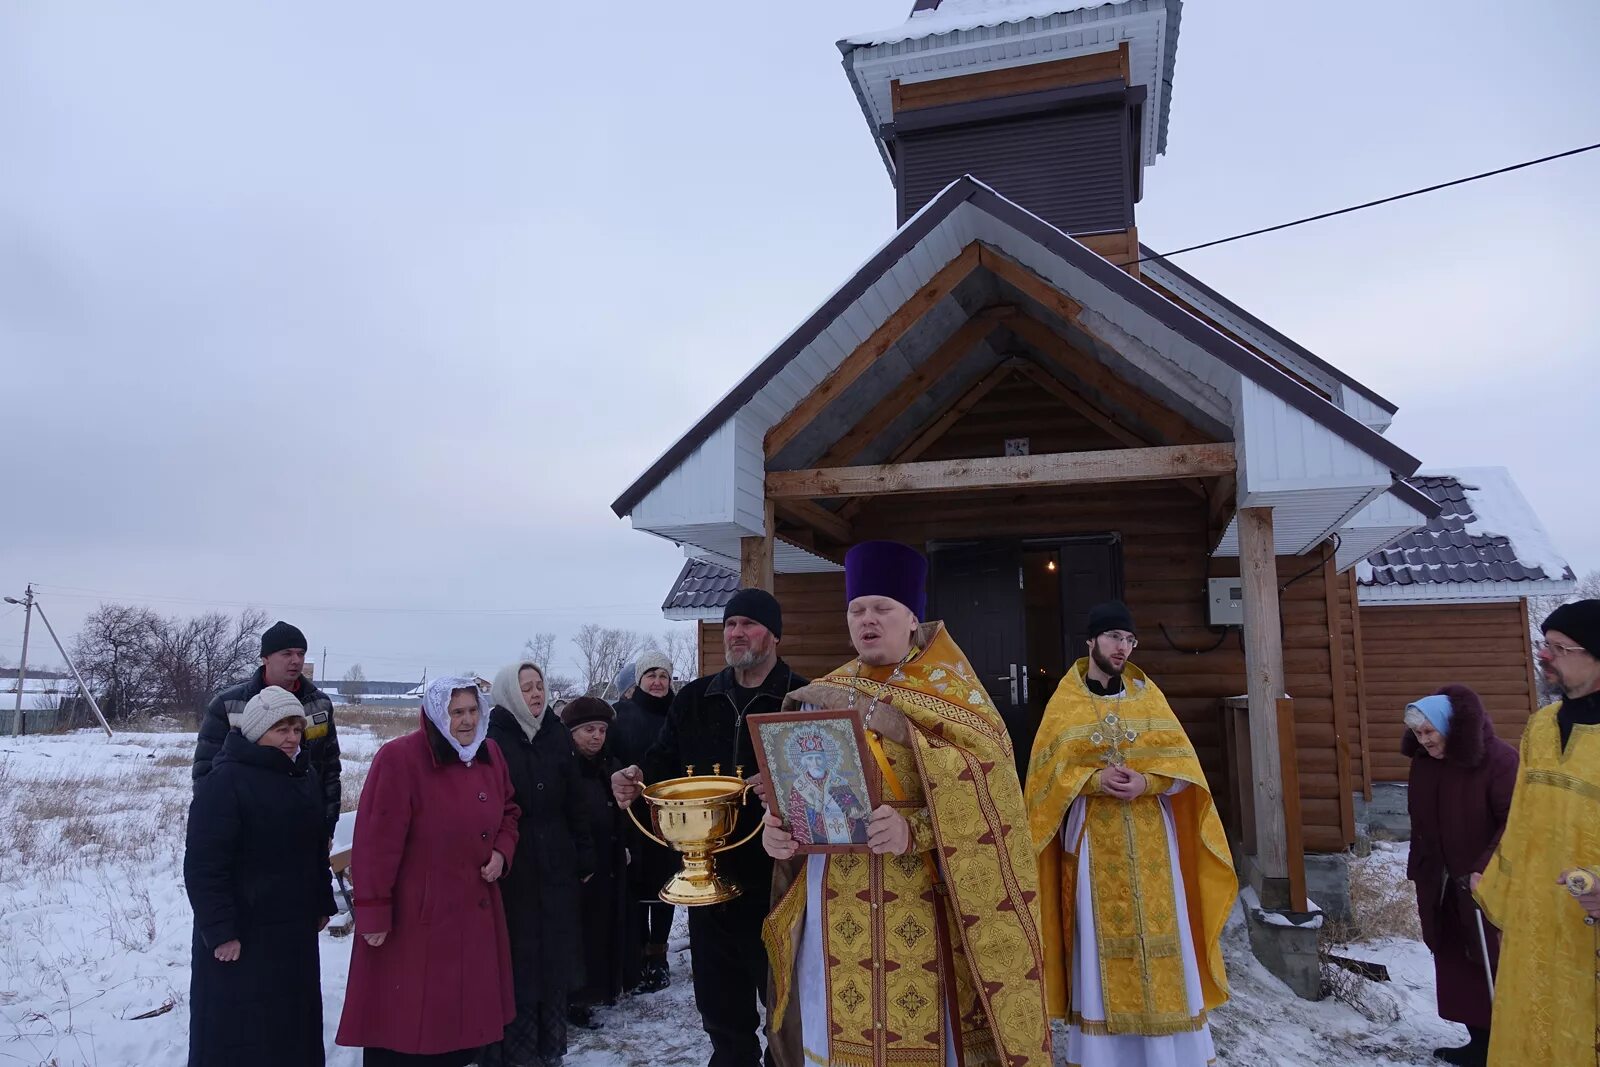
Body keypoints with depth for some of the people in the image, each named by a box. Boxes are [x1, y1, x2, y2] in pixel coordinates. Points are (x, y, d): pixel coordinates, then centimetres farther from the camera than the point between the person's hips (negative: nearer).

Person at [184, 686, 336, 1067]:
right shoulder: (224, 782, -17)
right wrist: (220, 931, -22)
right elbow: (204, 867, -20)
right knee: (238, 1029, 1)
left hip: (295, 929, 7)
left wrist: (322, 904, 16)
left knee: (293, 1024, 16)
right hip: (242, 934, -7)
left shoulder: (304, 776, 9)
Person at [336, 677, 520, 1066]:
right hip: (414, 919, -6)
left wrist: (502, 851, 0)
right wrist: (373, 912, -17)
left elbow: (508, 812, 19)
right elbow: (377, 842, -18)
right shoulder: (399, 759, -17)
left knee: (464, 1016, 16)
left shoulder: (489, 755, 5)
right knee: (404, 1020, 4)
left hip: (474, 913, 7)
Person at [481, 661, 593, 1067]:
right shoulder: (491, 740, -9)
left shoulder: (557, 735, 6)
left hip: (555, 866, 5)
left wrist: (584, 856, 9)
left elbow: (574, 802, 9)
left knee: (554, 954, 12)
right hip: (509, 867, -5)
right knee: (515, 957, 1)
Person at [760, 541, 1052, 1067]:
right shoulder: (820, 698, 9)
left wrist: (914, 829, -28)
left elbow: (982, 796, -12)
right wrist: (776, 828, -11)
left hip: (923, 907, -3)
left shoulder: (952, 693, -2)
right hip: (837, 909, 3)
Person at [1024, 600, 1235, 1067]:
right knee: (1099, 938, 1)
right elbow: (1047, 773, -1)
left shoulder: (1148, 695, 6)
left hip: (1150, 839, 2)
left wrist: (1146, 782, -16)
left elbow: (1182, 762, 3)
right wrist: (1094, 779, -17)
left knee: (1158, 936, 3)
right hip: (1093, 839, -1)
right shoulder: (1064, 703, 2)